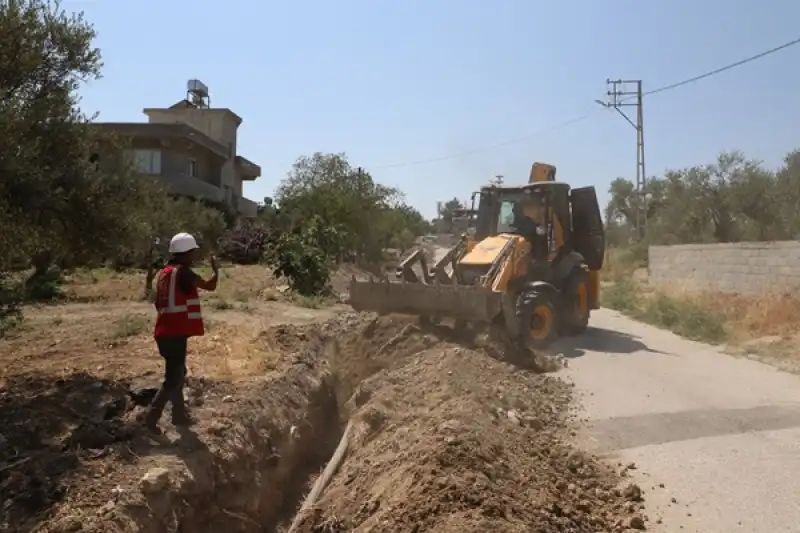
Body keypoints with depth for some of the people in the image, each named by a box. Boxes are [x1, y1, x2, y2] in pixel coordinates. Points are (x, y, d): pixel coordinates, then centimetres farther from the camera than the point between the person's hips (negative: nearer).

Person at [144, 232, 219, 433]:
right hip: (175, 333, -9)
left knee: (177, 373, 19)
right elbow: (210, 286, -8)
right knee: (173, 378, -1)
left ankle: (180, 414, 29)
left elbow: (158, 304, 16)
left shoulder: (165, 272, 11)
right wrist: (216, 269, 9)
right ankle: (152, 417, -1)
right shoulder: (183, 272, -14)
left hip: (165, 332, 9)